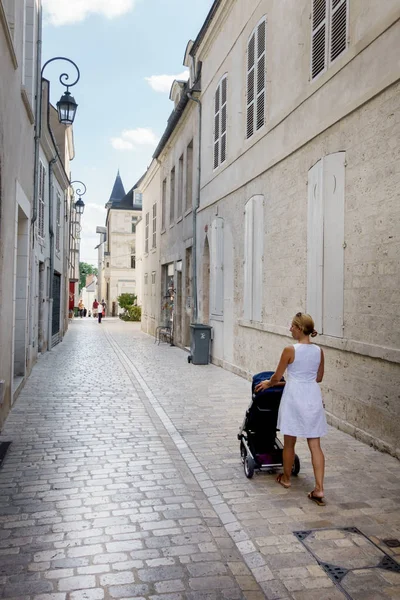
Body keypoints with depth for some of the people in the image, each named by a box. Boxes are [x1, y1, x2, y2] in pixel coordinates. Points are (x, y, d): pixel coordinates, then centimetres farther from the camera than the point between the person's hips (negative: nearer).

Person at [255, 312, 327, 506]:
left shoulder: (290, 350, -13)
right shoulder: (318, 351, 2)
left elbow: (277, 377, -3)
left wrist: (266, 383, 18)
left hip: (295, 397, -4)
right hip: (313, 397, 4)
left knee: (289, 442, 14)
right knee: (315, 445, 6)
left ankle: (286, 478, 31)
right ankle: (319, 489, 3)